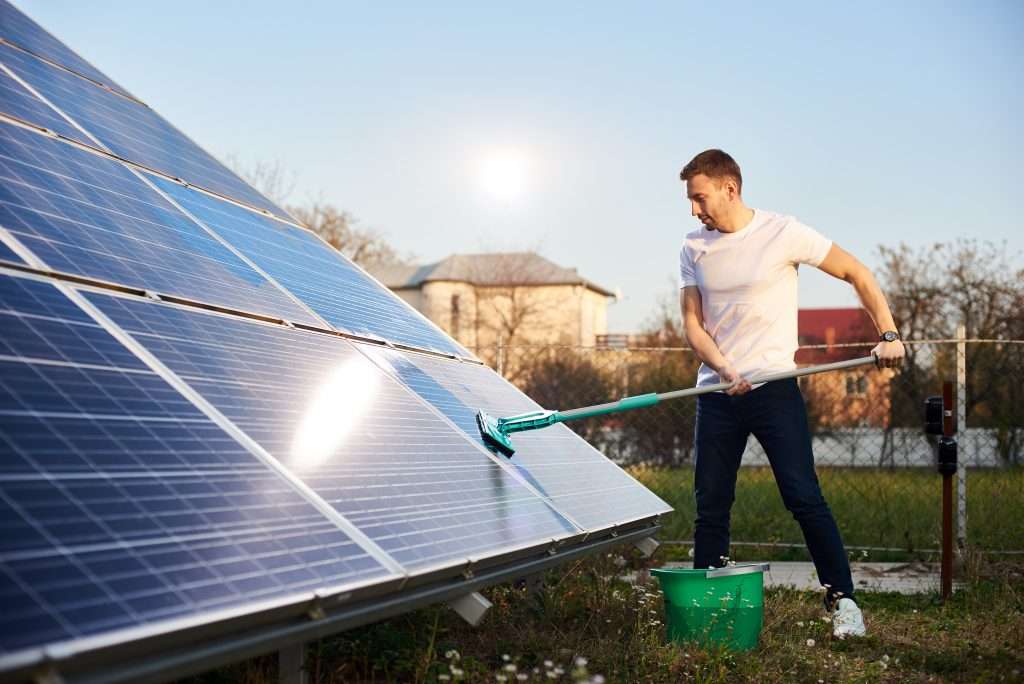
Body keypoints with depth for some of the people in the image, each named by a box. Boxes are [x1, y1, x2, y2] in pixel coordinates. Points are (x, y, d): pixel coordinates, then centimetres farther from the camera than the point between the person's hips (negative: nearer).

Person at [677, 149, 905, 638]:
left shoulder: (783, 233, -5)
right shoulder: (693, 249, 7)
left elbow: (856, 273, 1)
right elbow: (692, 323, 5)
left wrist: (888, 334, -8)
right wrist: (723, 368, -13)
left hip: (774, 388, -4)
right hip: (716, 393, 4)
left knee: (803, 497, -9)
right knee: (710, 505, 5)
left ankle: (842, 600, -1)